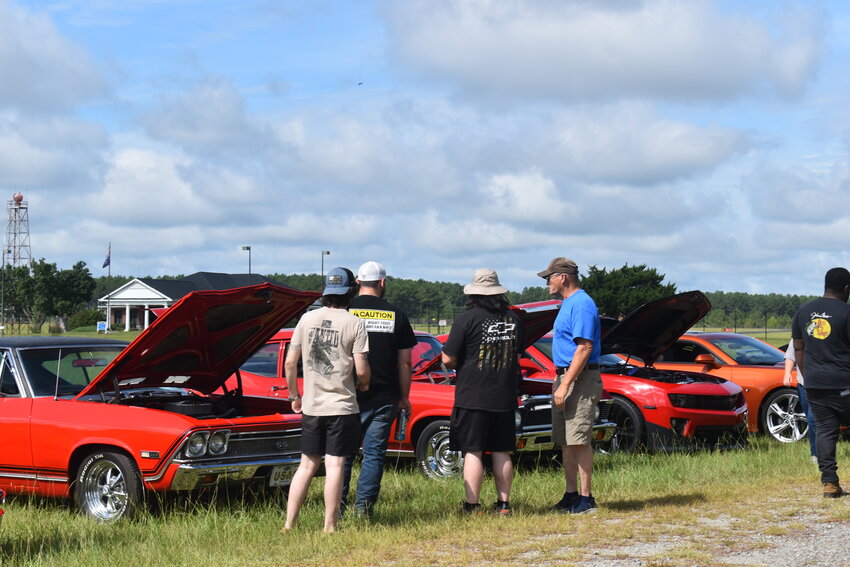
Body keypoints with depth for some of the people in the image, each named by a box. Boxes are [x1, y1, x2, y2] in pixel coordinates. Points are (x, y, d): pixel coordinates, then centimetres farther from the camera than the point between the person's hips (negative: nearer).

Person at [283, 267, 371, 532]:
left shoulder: (307, 319, 4)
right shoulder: (354, 324, -7)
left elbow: (290, 363, 4)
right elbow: (361, 370, -11)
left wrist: (293, 395, 17)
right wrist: (364, 385, 11)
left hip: (311, 406, 4)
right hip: (342, 406, -4)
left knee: (307, 465, 12)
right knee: (334, 466, -1)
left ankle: (289, 525, 11)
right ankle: (329, 527, 1)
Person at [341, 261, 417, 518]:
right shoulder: (396, 315, 2)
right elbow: (404, 363, 4)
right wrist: (404, 397, 13)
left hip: (349, 397, 0)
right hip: (384, 398, 1)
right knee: (374, 452, 5)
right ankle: (364, 504, 2)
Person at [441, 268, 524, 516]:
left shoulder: (468, 319, -12)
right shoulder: (513, 319, 5)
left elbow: (448, 359, -11)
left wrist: (462, 365, 9)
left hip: (472, 399, -5)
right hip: (505, 398, 5)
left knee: (472, 452, -1)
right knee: (502, 452, 11)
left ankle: (473, 505, -1)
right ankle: (504, 504, 15)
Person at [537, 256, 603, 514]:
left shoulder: (581, 305, -15)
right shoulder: (568, 304, 18)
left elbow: (584, 348, -22)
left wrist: (565, 385, -25)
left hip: (580, 379, -11)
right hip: (565, 377, 11)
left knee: (579, 440, -9)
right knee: (565, 441, 12)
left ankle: (585, 498, -5)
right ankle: (571, 494, 19)